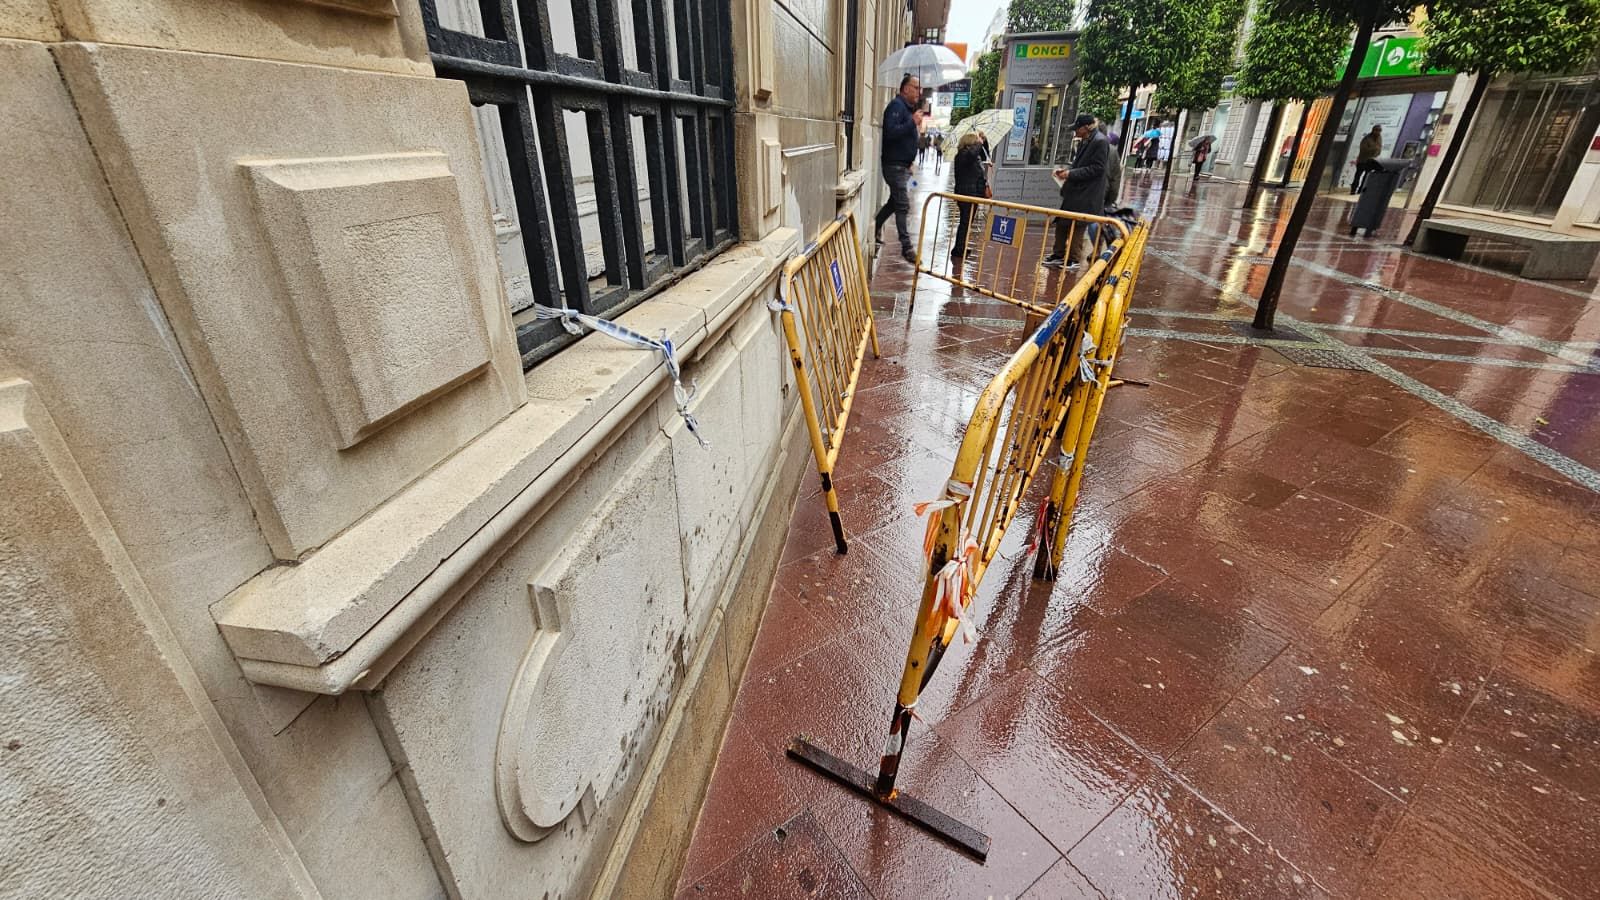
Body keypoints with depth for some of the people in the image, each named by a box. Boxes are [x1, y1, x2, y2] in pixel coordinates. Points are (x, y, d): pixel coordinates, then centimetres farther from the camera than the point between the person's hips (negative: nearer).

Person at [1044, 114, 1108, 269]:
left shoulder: (1100, 142, -14)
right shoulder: (1084, 141, 12)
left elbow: (1097, 168, -18)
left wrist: (1071, 174, -19)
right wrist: (1066, 169, 4)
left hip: (1086, 194, -9)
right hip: (1074, 191, 9)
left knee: (1076, 226, -2)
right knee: (1061, 223, 11)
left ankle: (1072, 259, 9)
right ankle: (1058, 254, 23)